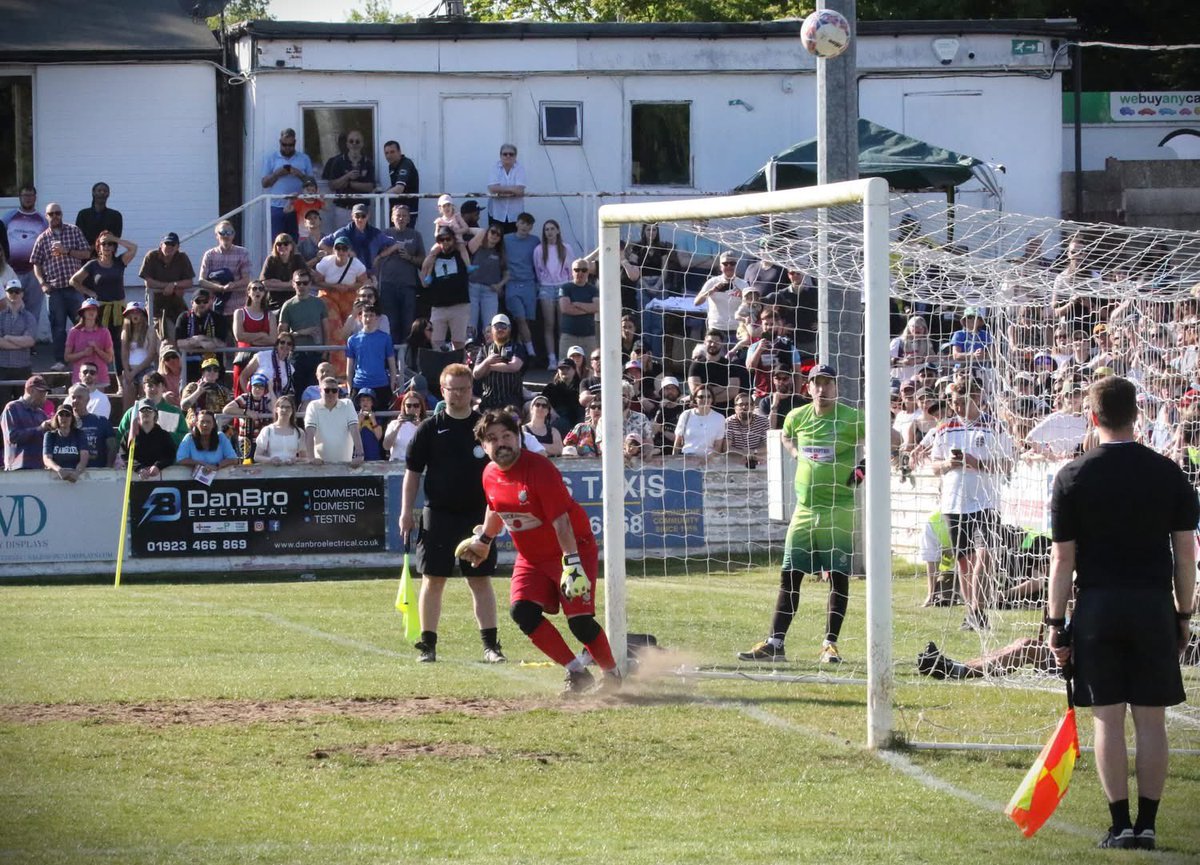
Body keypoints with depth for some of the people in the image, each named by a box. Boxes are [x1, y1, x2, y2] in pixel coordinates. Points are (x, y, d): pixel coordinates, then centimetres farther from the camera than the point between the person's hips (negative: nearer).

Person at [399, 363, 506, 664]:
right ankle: (428, 645, 7)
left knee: (481, 580, 1)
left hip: (477, 515, 1)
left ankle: (490, 645, 4)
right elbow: (413, 471, 3)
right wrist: (406, 511, -3)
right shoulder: (431, 428, 2)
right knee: (433, 580, 1)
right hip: (438, 513, -1)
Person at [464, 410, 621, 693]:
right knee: (522, 611, -15)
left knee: (579, 621, -15)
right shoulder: (490, 475, -2)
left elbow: (561, 520, -29)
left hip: (573, 549, -6)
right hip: (531, 558, 7)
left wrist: (572, 564, -34)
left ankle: (613, 674, 12)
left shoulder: (539, 468, -24)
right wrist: (483, 540, 34)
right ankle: (576, 672, -4)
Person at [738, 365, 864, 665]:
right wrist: (799, 456, 10)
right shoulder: (797, 417, 6)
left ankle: (830, 644, 4)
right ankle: (774, 644, 6)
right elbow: (786, 437, 29)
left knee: (839, 576, -3)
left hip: (839, 508, -4)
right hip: (805, 508, 4)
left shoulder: (851, 418, -8)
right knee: (789, 575, 3)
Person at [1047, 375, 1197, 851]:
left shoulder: (1074, 476, -4)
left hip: (1097, 606, -1)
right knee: (1151, 720, 5)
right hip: (1154, 606, 2)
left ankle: (1121, 824, 0)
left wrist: (1056, 623, 1)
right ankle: (1147, 824, 5)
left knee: (1108, 718, 2)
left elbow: (1062, 557, -4)